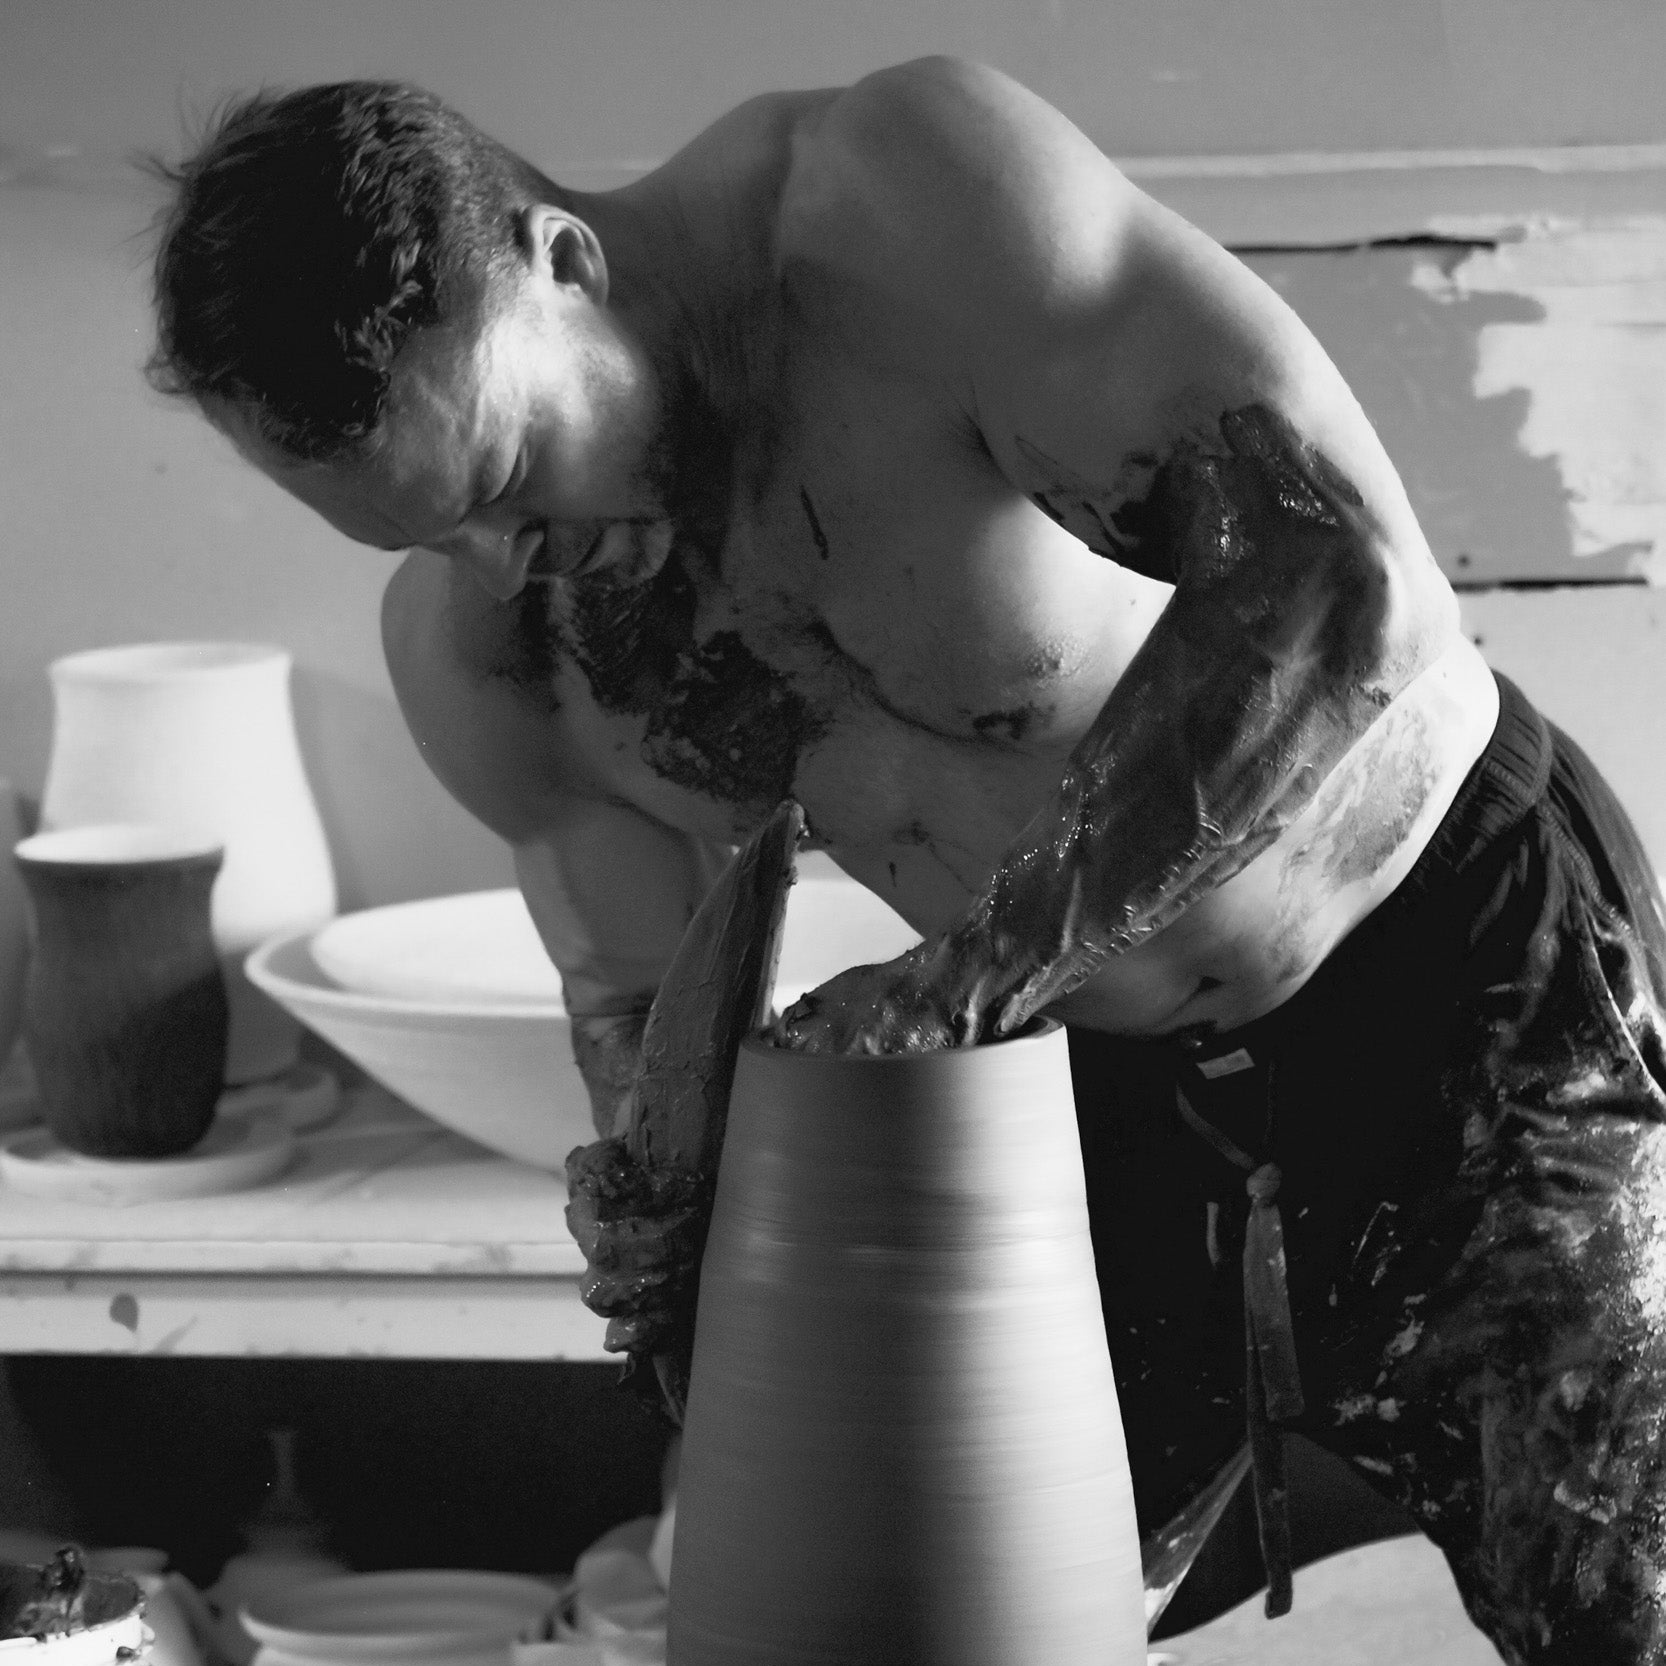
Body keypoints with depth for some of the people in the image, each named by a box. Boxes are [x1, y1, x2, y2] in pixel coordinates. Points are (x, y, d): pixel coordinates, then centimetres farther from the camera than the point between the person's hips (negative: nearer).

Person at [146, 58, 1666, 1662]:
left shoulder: (918, 194, -30)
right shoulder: (469, 643, -11)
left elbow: (1347, 584, -37)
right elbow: (646, 1014, 1)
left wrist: (964, 979, -36)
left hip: (1465, 954, -5)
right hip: (1108, 1071, 5)